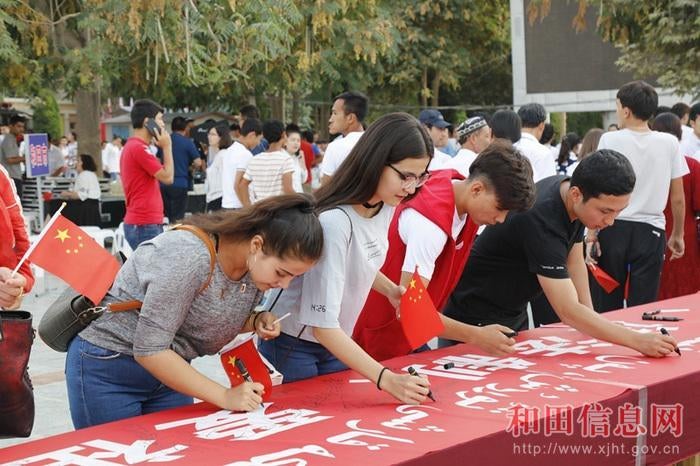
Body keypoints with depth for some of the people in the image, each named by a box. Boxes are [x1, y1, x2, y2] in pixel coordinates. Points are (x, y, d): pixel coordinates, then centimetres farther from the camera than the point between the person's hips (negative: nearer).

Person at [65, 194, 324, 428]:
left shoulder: (257, 265, -8)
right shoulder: (190, 256, -31)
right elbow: (149, 350, -30)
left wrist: (256, 322, -12)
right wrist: (225, 397, -28)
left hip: (165, 370, 7)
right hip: (107, 369, -7)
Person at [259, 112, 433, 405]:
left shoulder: (385, 208, -6)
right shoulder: (335, 222, -32)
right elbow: (323, 324, -33)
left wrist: (390, 289, -4)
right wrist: (386, 379, -39)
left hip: (336, 343, 8)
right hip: (292, 348, -8)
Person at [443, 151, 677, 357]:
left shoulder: (577, 202, -7)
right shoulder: (542, 219, -34)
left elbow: (574, 262, 8)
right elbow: (567, 311, -37)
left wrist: (590, 318, -2)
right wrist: (637, 341, -38)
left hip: (515, 315, 9)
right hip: (475, 320, -8)